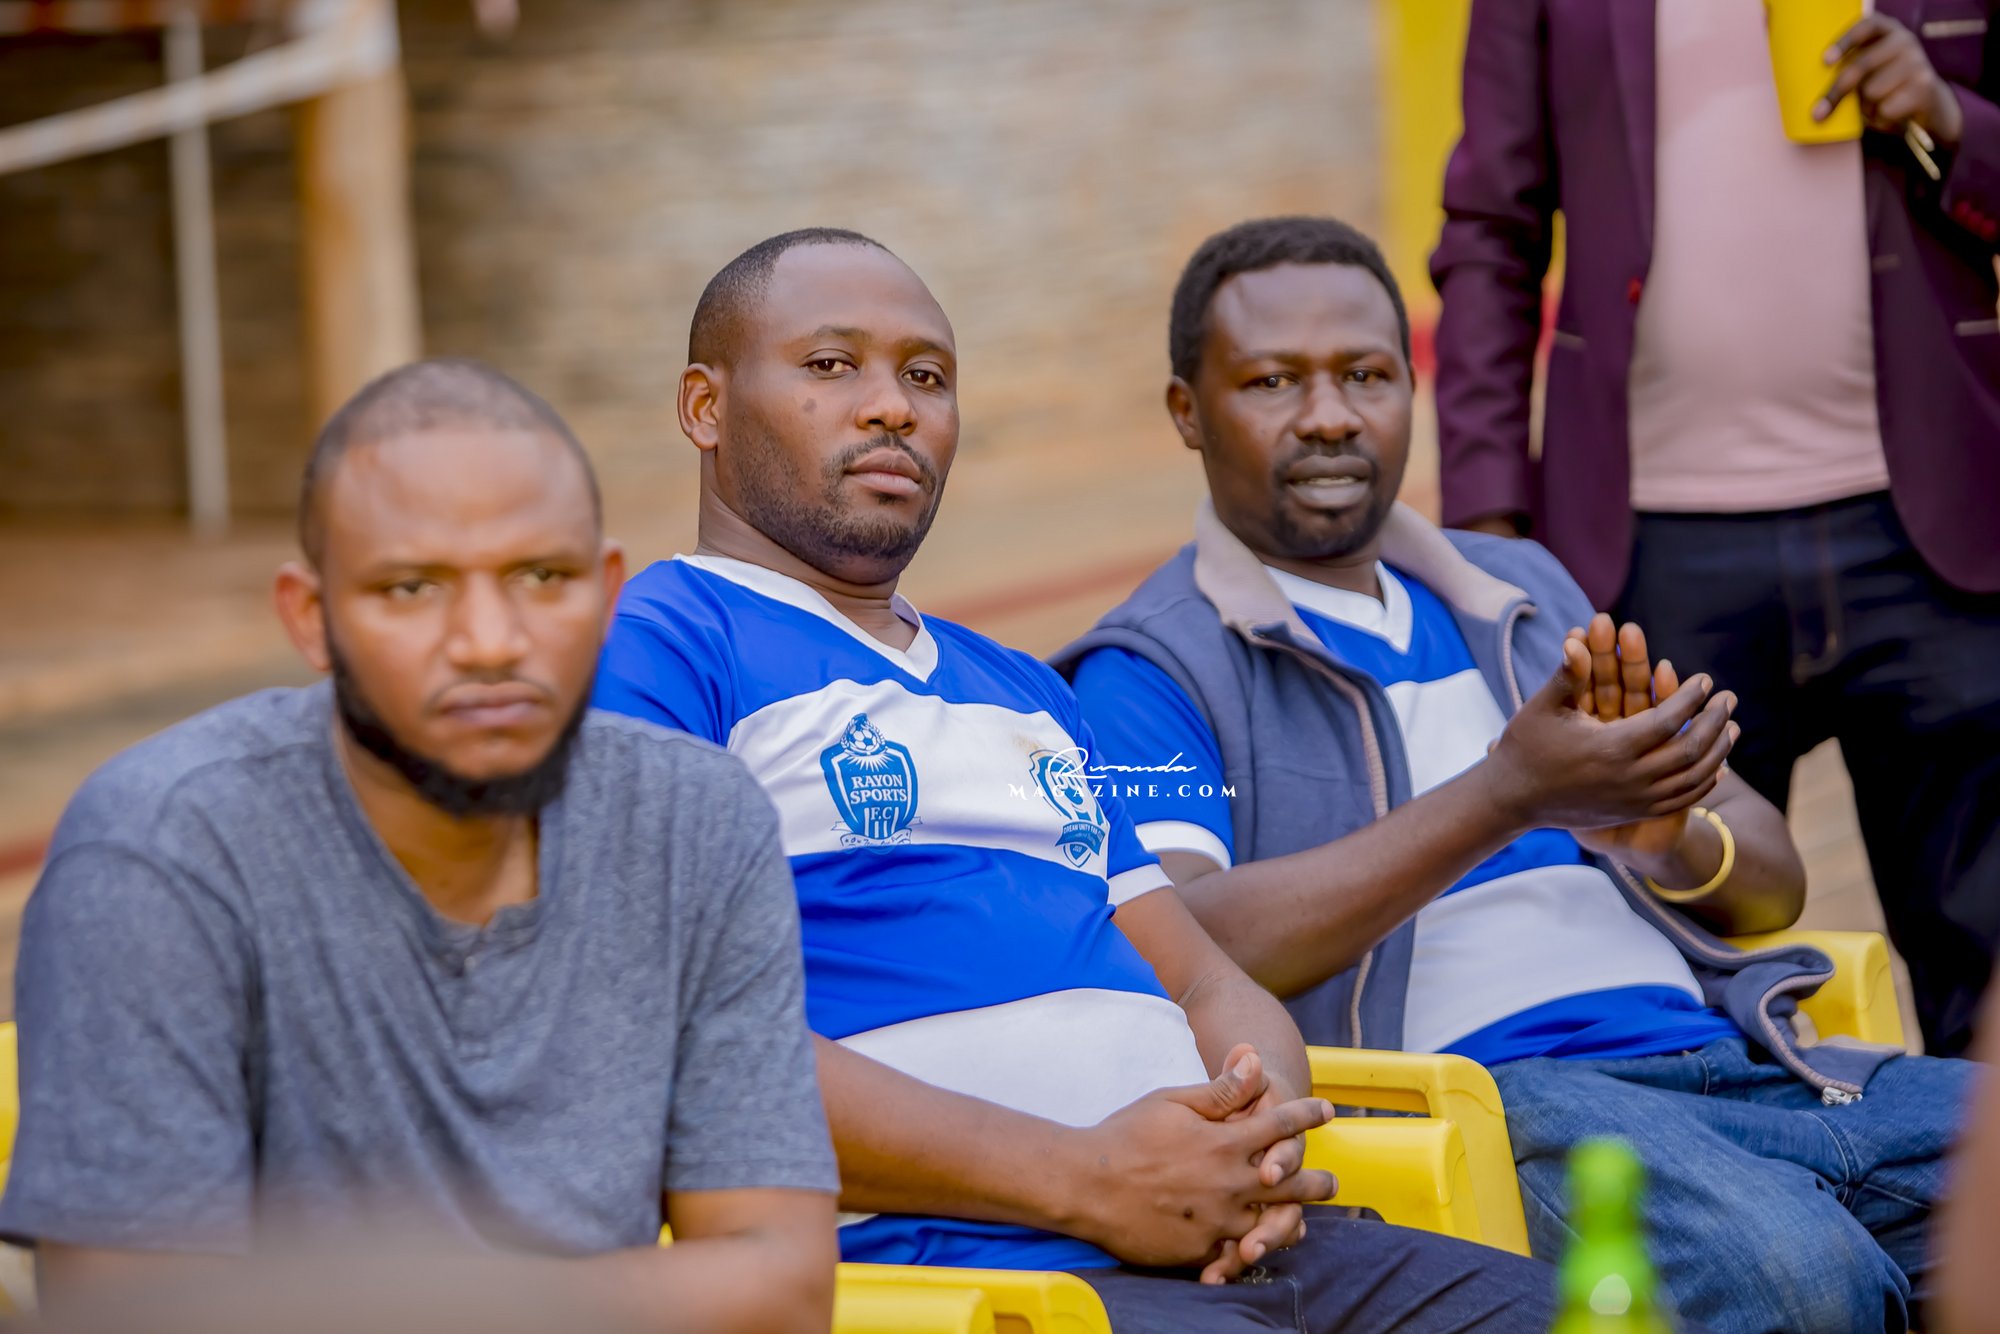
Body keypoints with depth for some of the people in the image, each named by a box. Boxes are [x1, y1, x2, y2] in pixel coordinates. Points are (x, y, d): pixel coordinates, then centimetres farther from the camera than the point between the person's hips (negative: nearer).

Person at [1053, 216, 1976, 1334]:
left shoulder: (1528, 594, 25)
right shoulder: (1151, 671, 4)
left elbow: (1774, 883, 22)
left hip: (1724, 1051, 7)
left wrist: (1665, 832, -4)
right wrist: (1509, 793, -18)